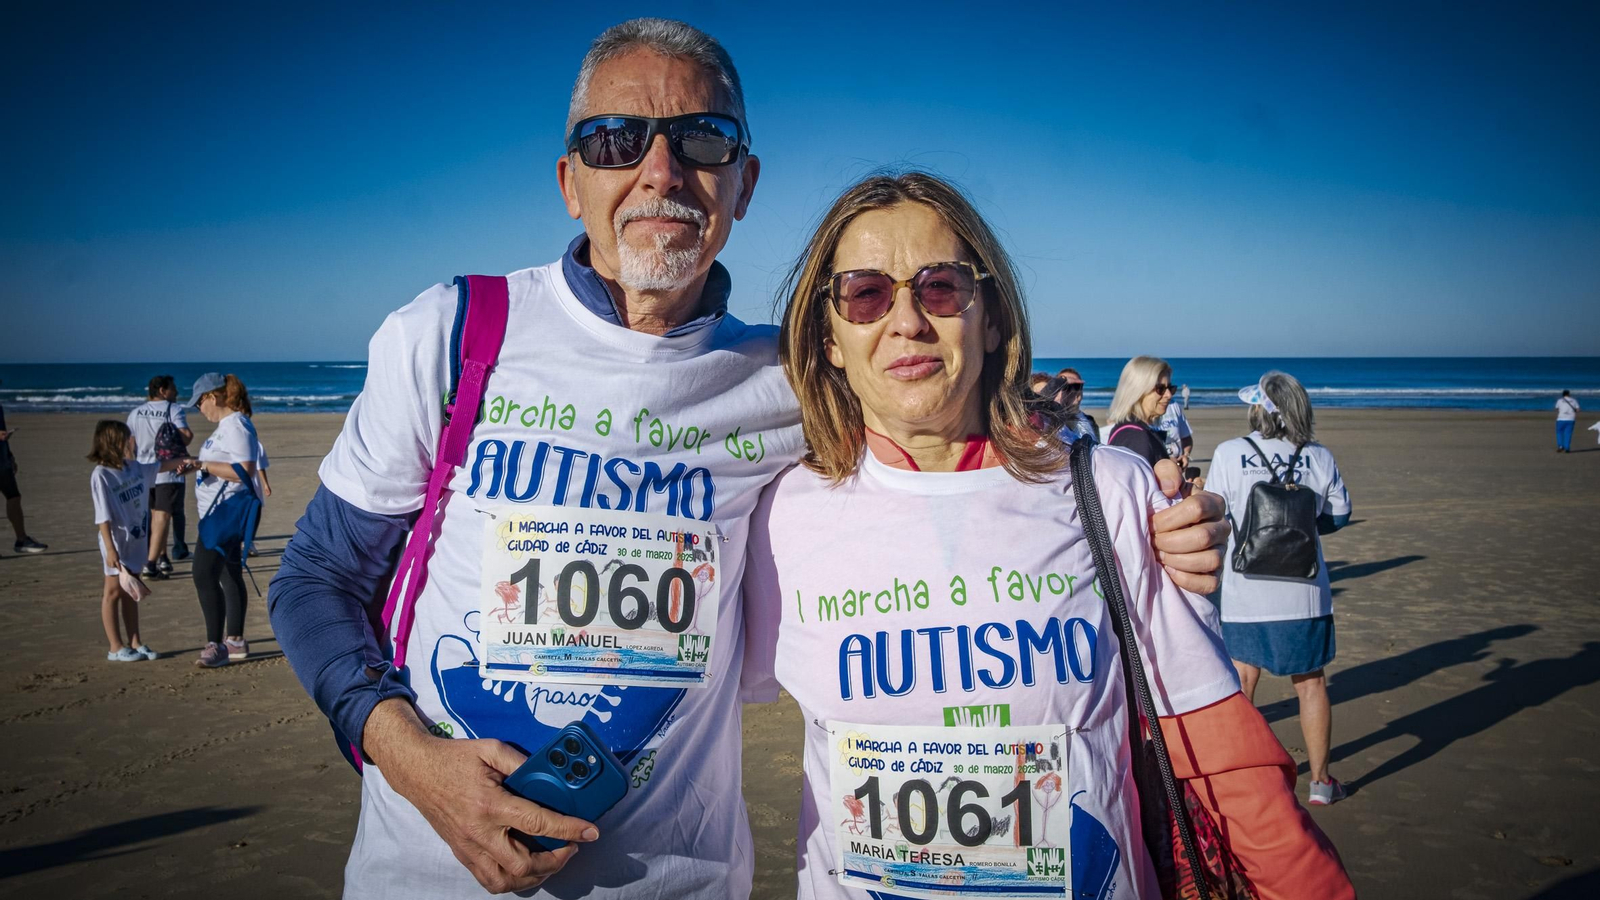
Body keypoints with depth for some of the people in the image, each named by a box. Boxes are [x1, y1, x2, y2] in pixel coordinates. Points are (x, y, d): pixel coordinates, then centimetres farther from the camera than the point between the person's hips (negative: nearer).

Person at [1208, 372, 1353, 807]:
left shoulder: (1229, 454, -10)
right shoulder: (1319, 458, -4)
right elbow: (1339, 515, 7)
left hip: (1244, 593, -1)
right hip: (1304, 592, 1)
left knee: (1240, 685, 10)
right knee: (1311, 685, 13)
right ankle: (1320, 781, 23)